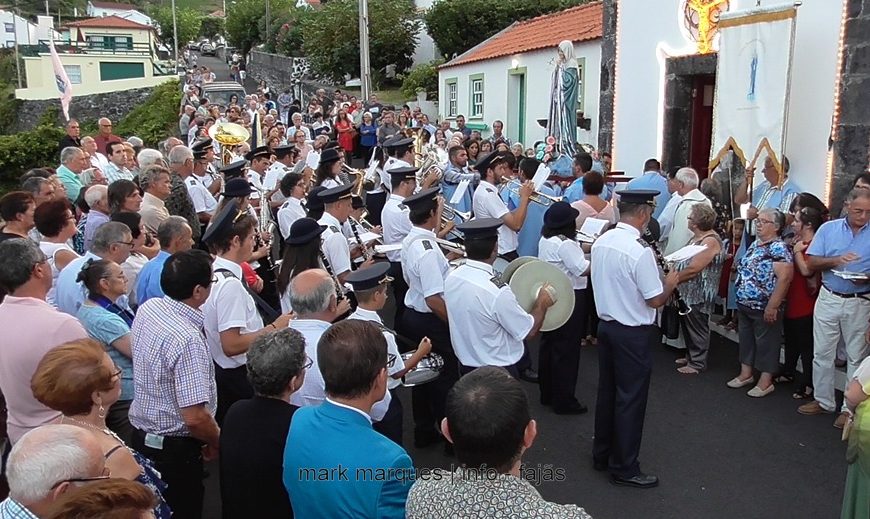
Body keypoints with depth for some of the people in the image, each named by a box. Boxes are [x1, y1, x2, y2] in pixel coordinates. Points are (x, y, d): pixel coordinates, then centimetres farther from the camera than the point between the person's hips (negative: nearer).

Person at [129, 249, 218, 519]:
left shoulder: (147, 308, -7)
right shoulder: (188, 340, -32)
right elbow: (195, 417, -32)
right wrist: (218, 443, -11)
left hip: (141, 434, 8)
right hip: (174, 449, -8)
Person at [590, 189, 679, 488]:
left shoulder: (601, 242, 1)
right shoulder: (640, 251, -23)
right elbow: (655, 300, -18)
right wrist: (670, 283, 1)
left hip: (606, 325, 8)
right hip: (633, 333, -8)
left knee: (607, 392, 19)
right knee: (630, 399, 5)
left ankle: (601, 455, 33)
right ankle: (624, 468, 17)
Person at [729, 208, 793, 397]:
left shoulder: (779, 248, -17)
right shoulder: (755, 244, 11)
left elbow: (785, 277, -24)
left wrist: (772, 306, -24)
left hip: (764, 308, -9)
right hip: (745, 305, 9)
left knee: (766, 343, 4)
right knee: (746, 339, 17)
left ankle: (765, 382, 14)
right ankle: (746, 374, 31)